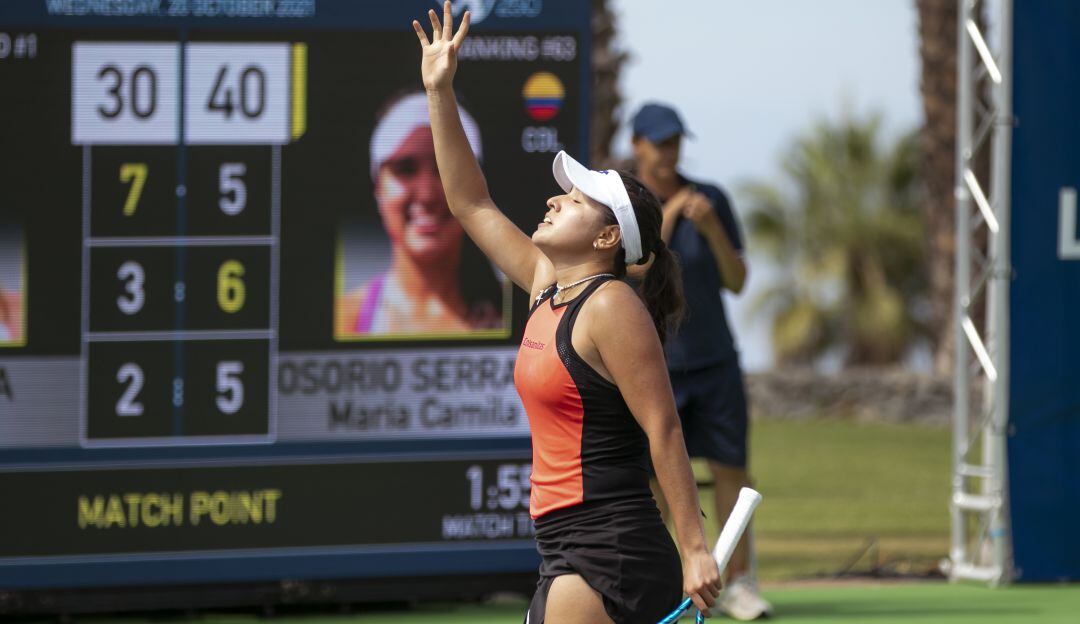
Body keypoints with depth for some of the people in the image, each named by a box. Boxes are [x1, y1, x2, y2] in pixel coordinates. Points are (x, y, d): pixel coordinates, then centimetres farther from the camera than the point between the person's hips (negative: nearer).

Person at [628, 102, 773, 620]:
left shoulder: (712, 201, -1)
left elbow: (737, 282, -2)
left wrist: (712, 229, -20)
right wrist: (667, 216, -30)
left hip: (713, 360, 2)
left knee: (730, 468, 1)